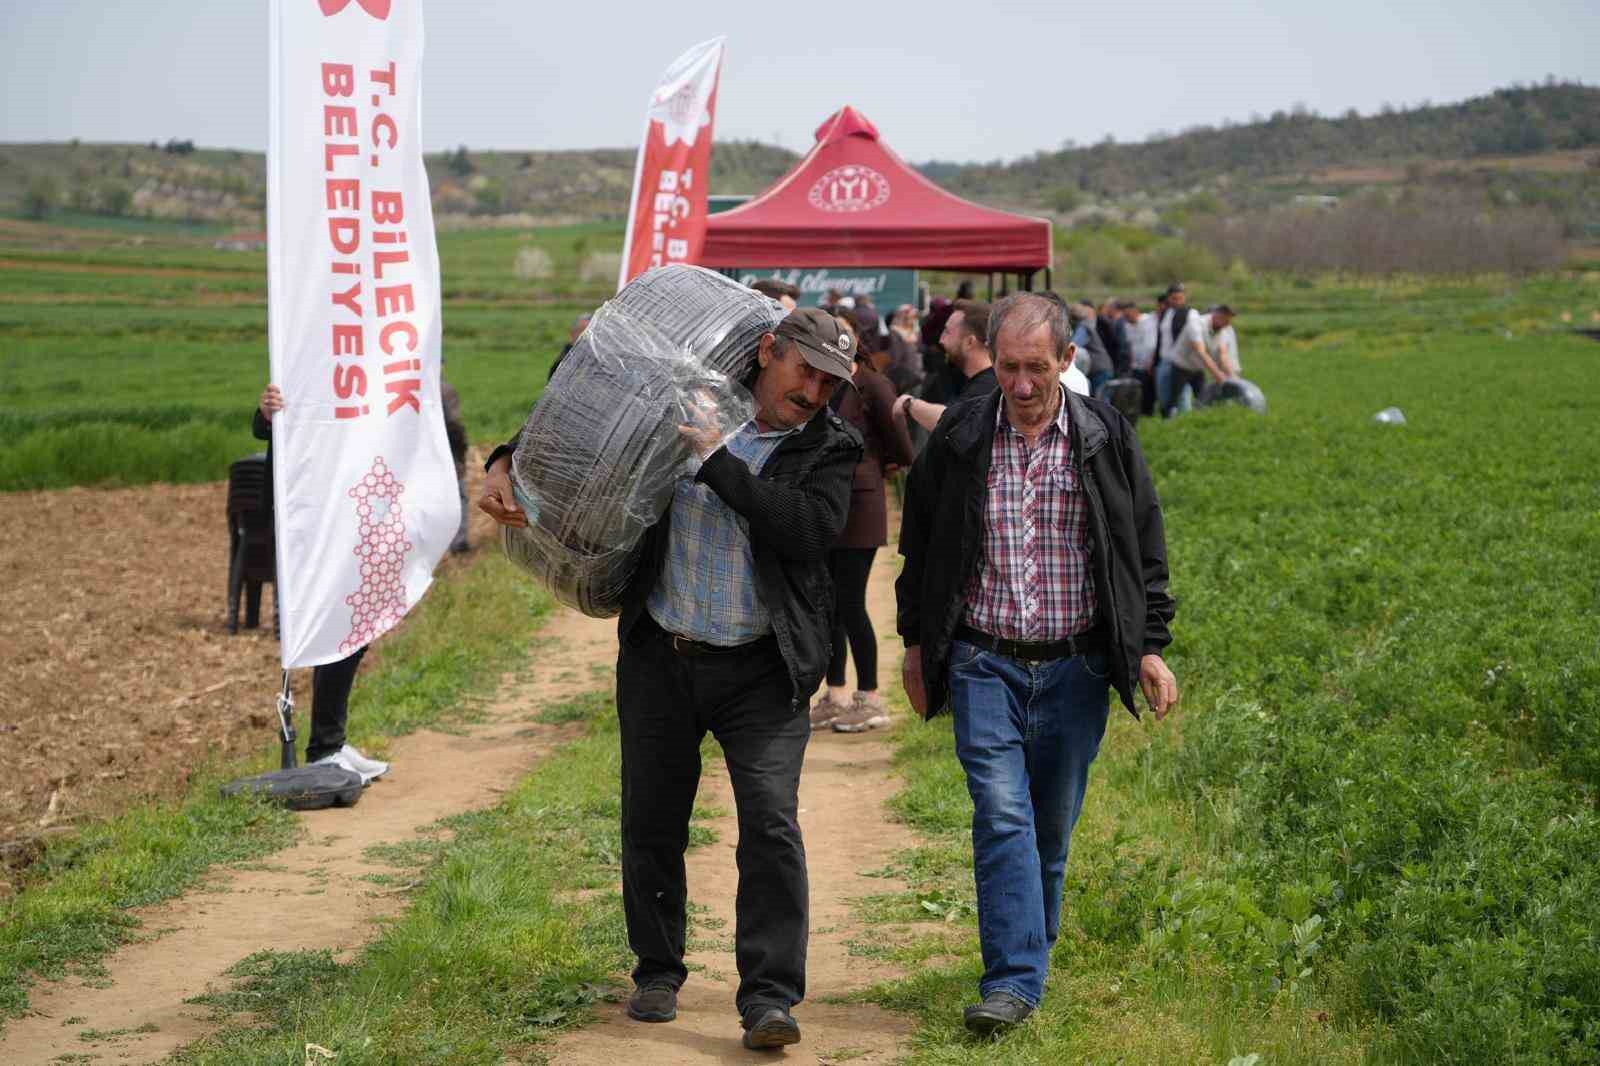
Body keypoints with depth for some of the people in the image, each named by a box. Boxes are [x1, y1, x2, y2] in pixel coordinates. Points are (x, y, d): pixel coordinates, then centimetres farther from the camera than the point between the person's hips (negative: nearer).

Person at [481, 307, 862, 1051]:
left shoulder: (829, 448, -2)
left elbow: (810, 528, -21)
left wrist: (717, 461, -22)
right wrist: (508, 465, -1)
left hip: (761, 670, -2)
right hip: (659, 657, 2)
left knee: (771, 827, -11)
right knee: (652, 822, 11)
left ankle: (769, 997, -7)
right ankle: (658, 972, 29)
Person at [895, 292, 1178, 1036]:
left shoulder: (1106, 439, 0)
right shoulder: (958, 438, 1)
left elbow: (1145, 548, 7)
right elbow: (919, 544, 12)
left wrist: (1151, 647, 2)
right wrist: (915, 642, 13)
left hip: (1074, 667, 1)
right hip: (984, 662, -1)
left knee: (1052, 822, 9)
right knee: (1001, 813, -12)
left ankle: (1029, 943, 31)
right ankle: (1014, 978, -12)